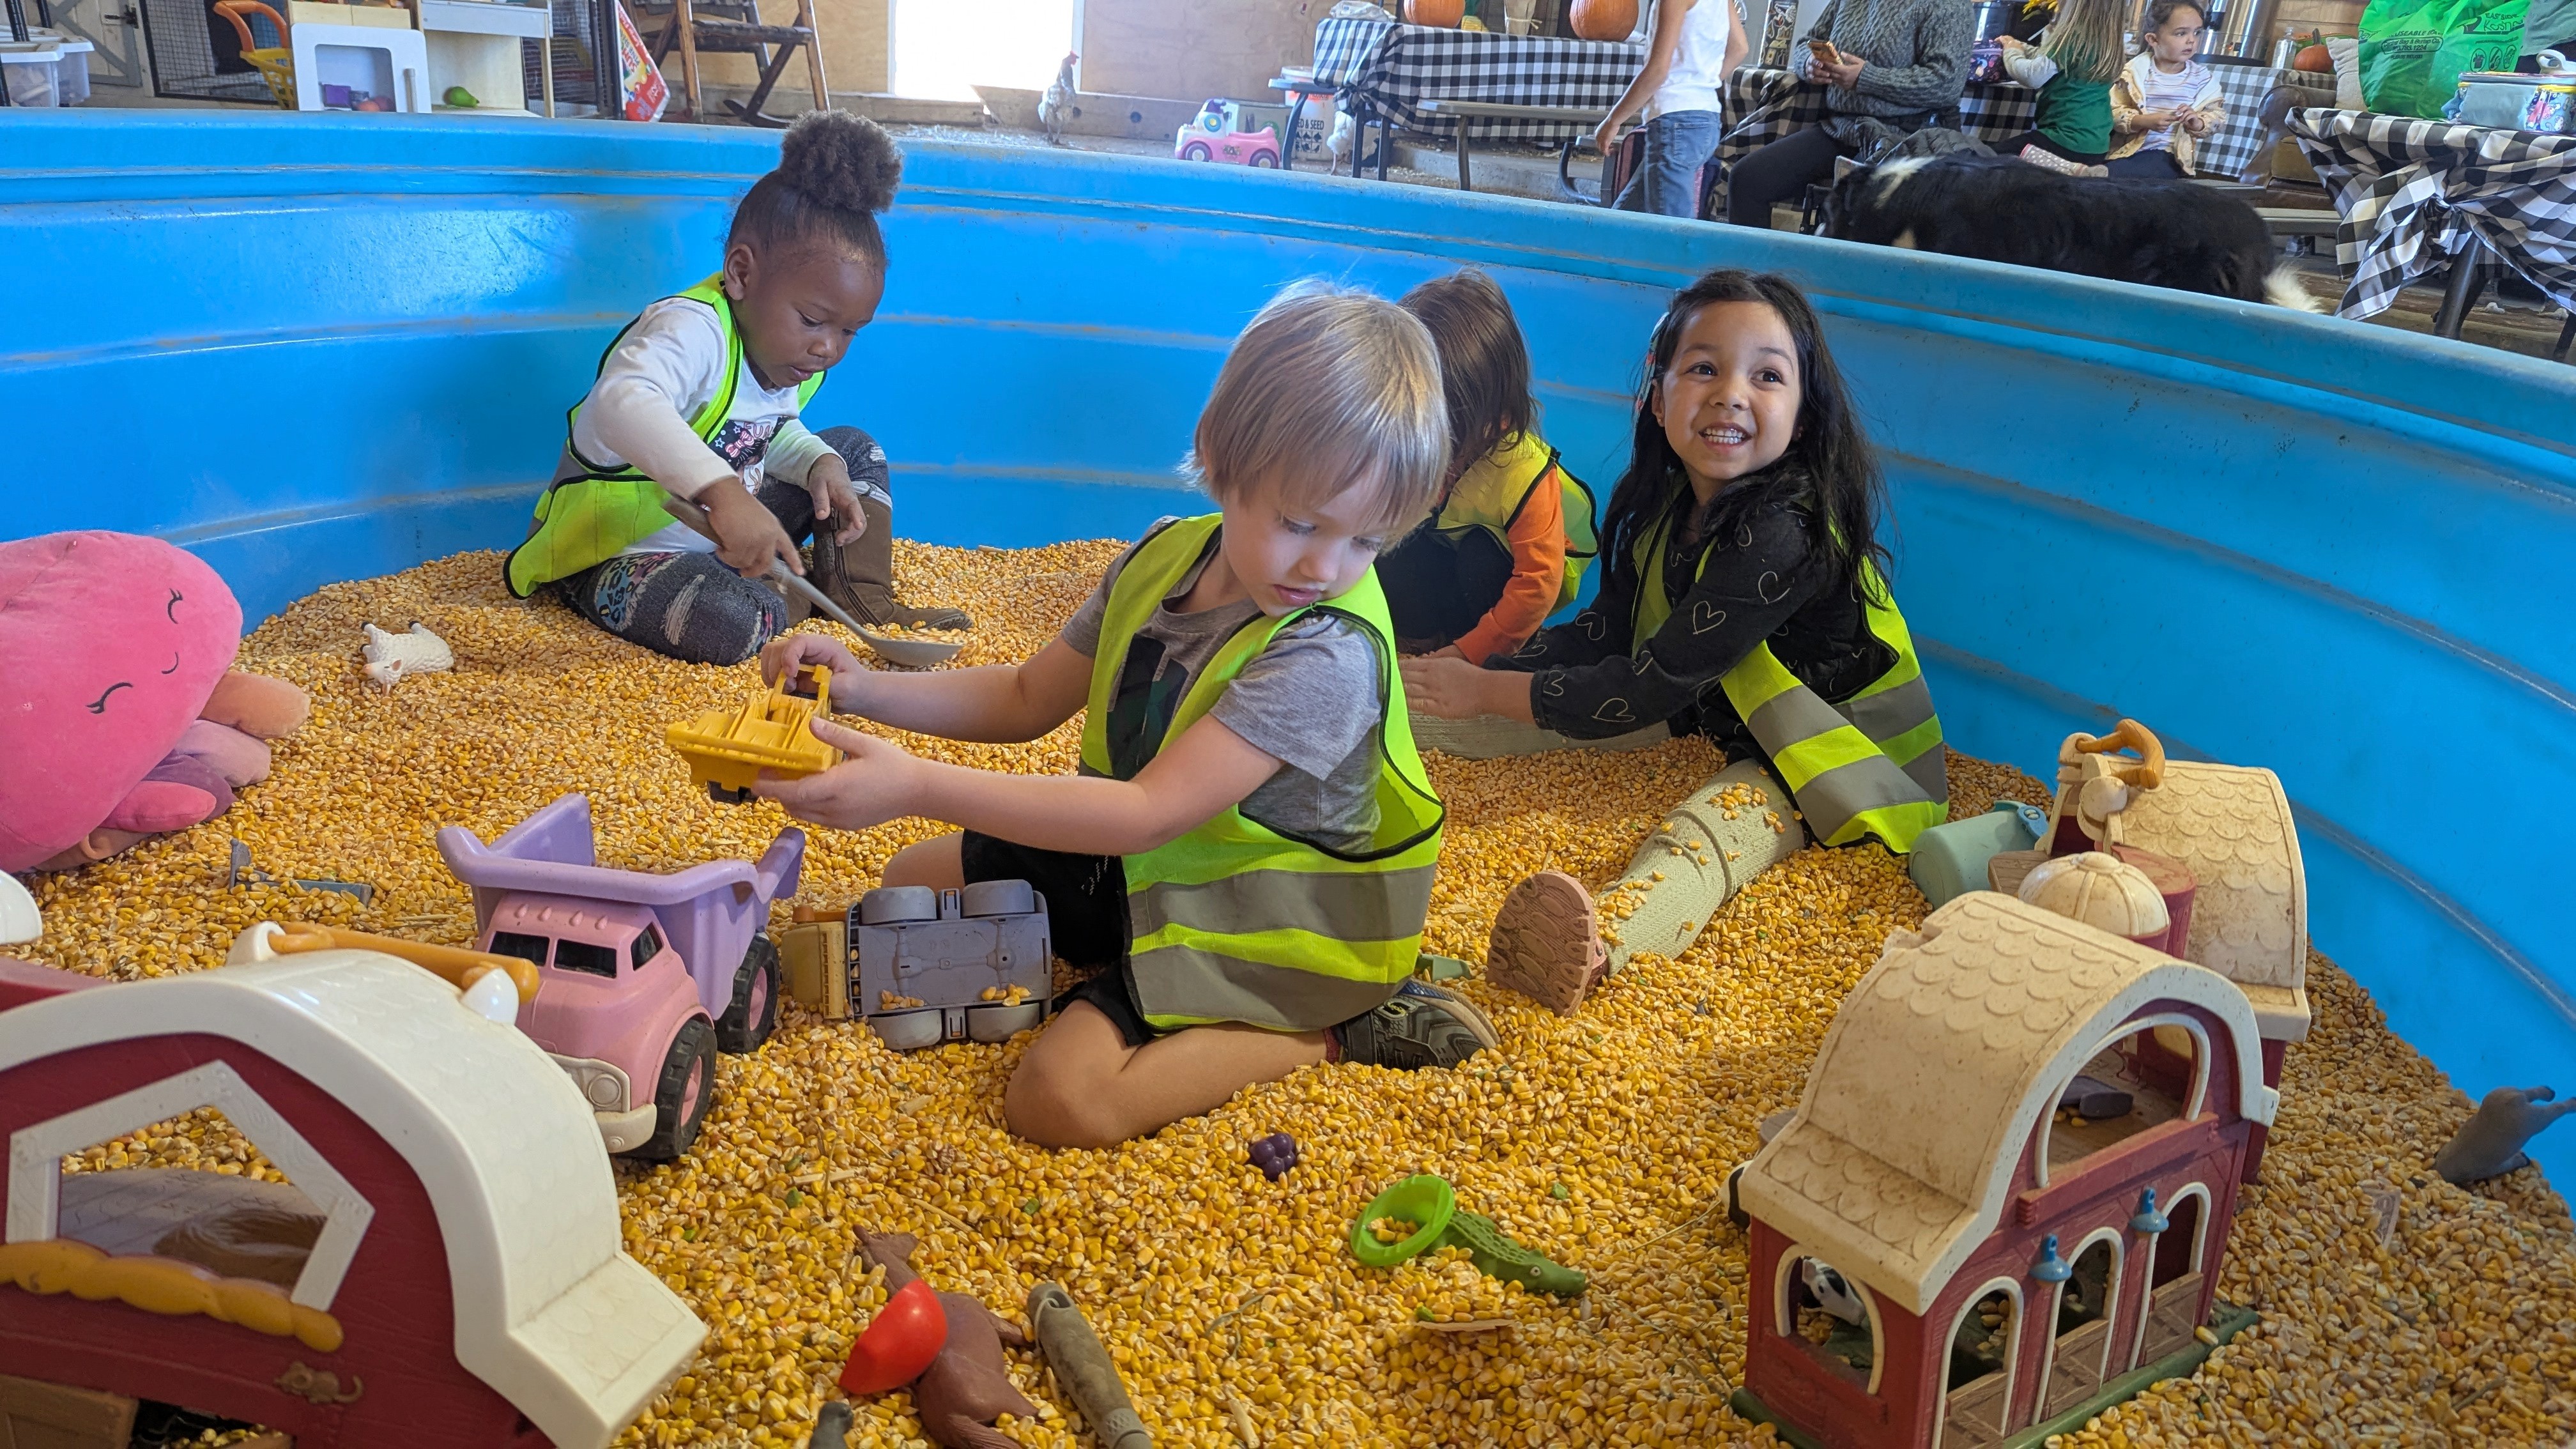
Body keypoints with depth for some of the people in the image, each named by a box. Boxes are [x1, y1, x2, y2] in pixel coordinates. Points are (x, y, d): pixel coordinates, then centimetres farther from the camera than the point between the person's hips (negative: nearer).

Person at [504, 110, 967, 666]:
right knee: (736, 622, -38)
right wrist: (724, 491, -65)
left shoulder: (783, 349, 0)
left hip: (722, 534, 9)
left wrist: (821, 465, -7)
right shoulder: (692, 330, -30)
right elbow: (623, 403, -51)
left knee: (855, 450, 11)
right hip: (618, 552, -9)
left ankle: (861, 594, 3)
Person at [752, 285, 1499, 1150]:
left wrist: (919, 786, -41)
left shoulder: (1326, 652, -32)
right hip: (1134, 860, 8)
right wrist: (868, 691, -10)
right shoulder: (1165, 557, -7)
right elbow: (1028, 699, 5)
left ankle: (1334, 1031, -10)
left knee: (1062, 1098, -26)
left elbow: (1149, 814, -36)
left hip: (1252, 920, -8)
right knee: (913, 879, 15)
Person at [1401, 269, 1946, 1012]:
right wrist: (1471, 669, -6)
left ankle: (1599, 941, -63)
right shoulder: (1667, 507, 1)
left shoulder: (1784, 534, -28)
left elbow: (1651, 686, -28)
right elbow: (1602, 632, 7)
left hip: (1856, 768, -12)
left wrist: (1487, 691, -22)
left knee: (1719, 815, -38)